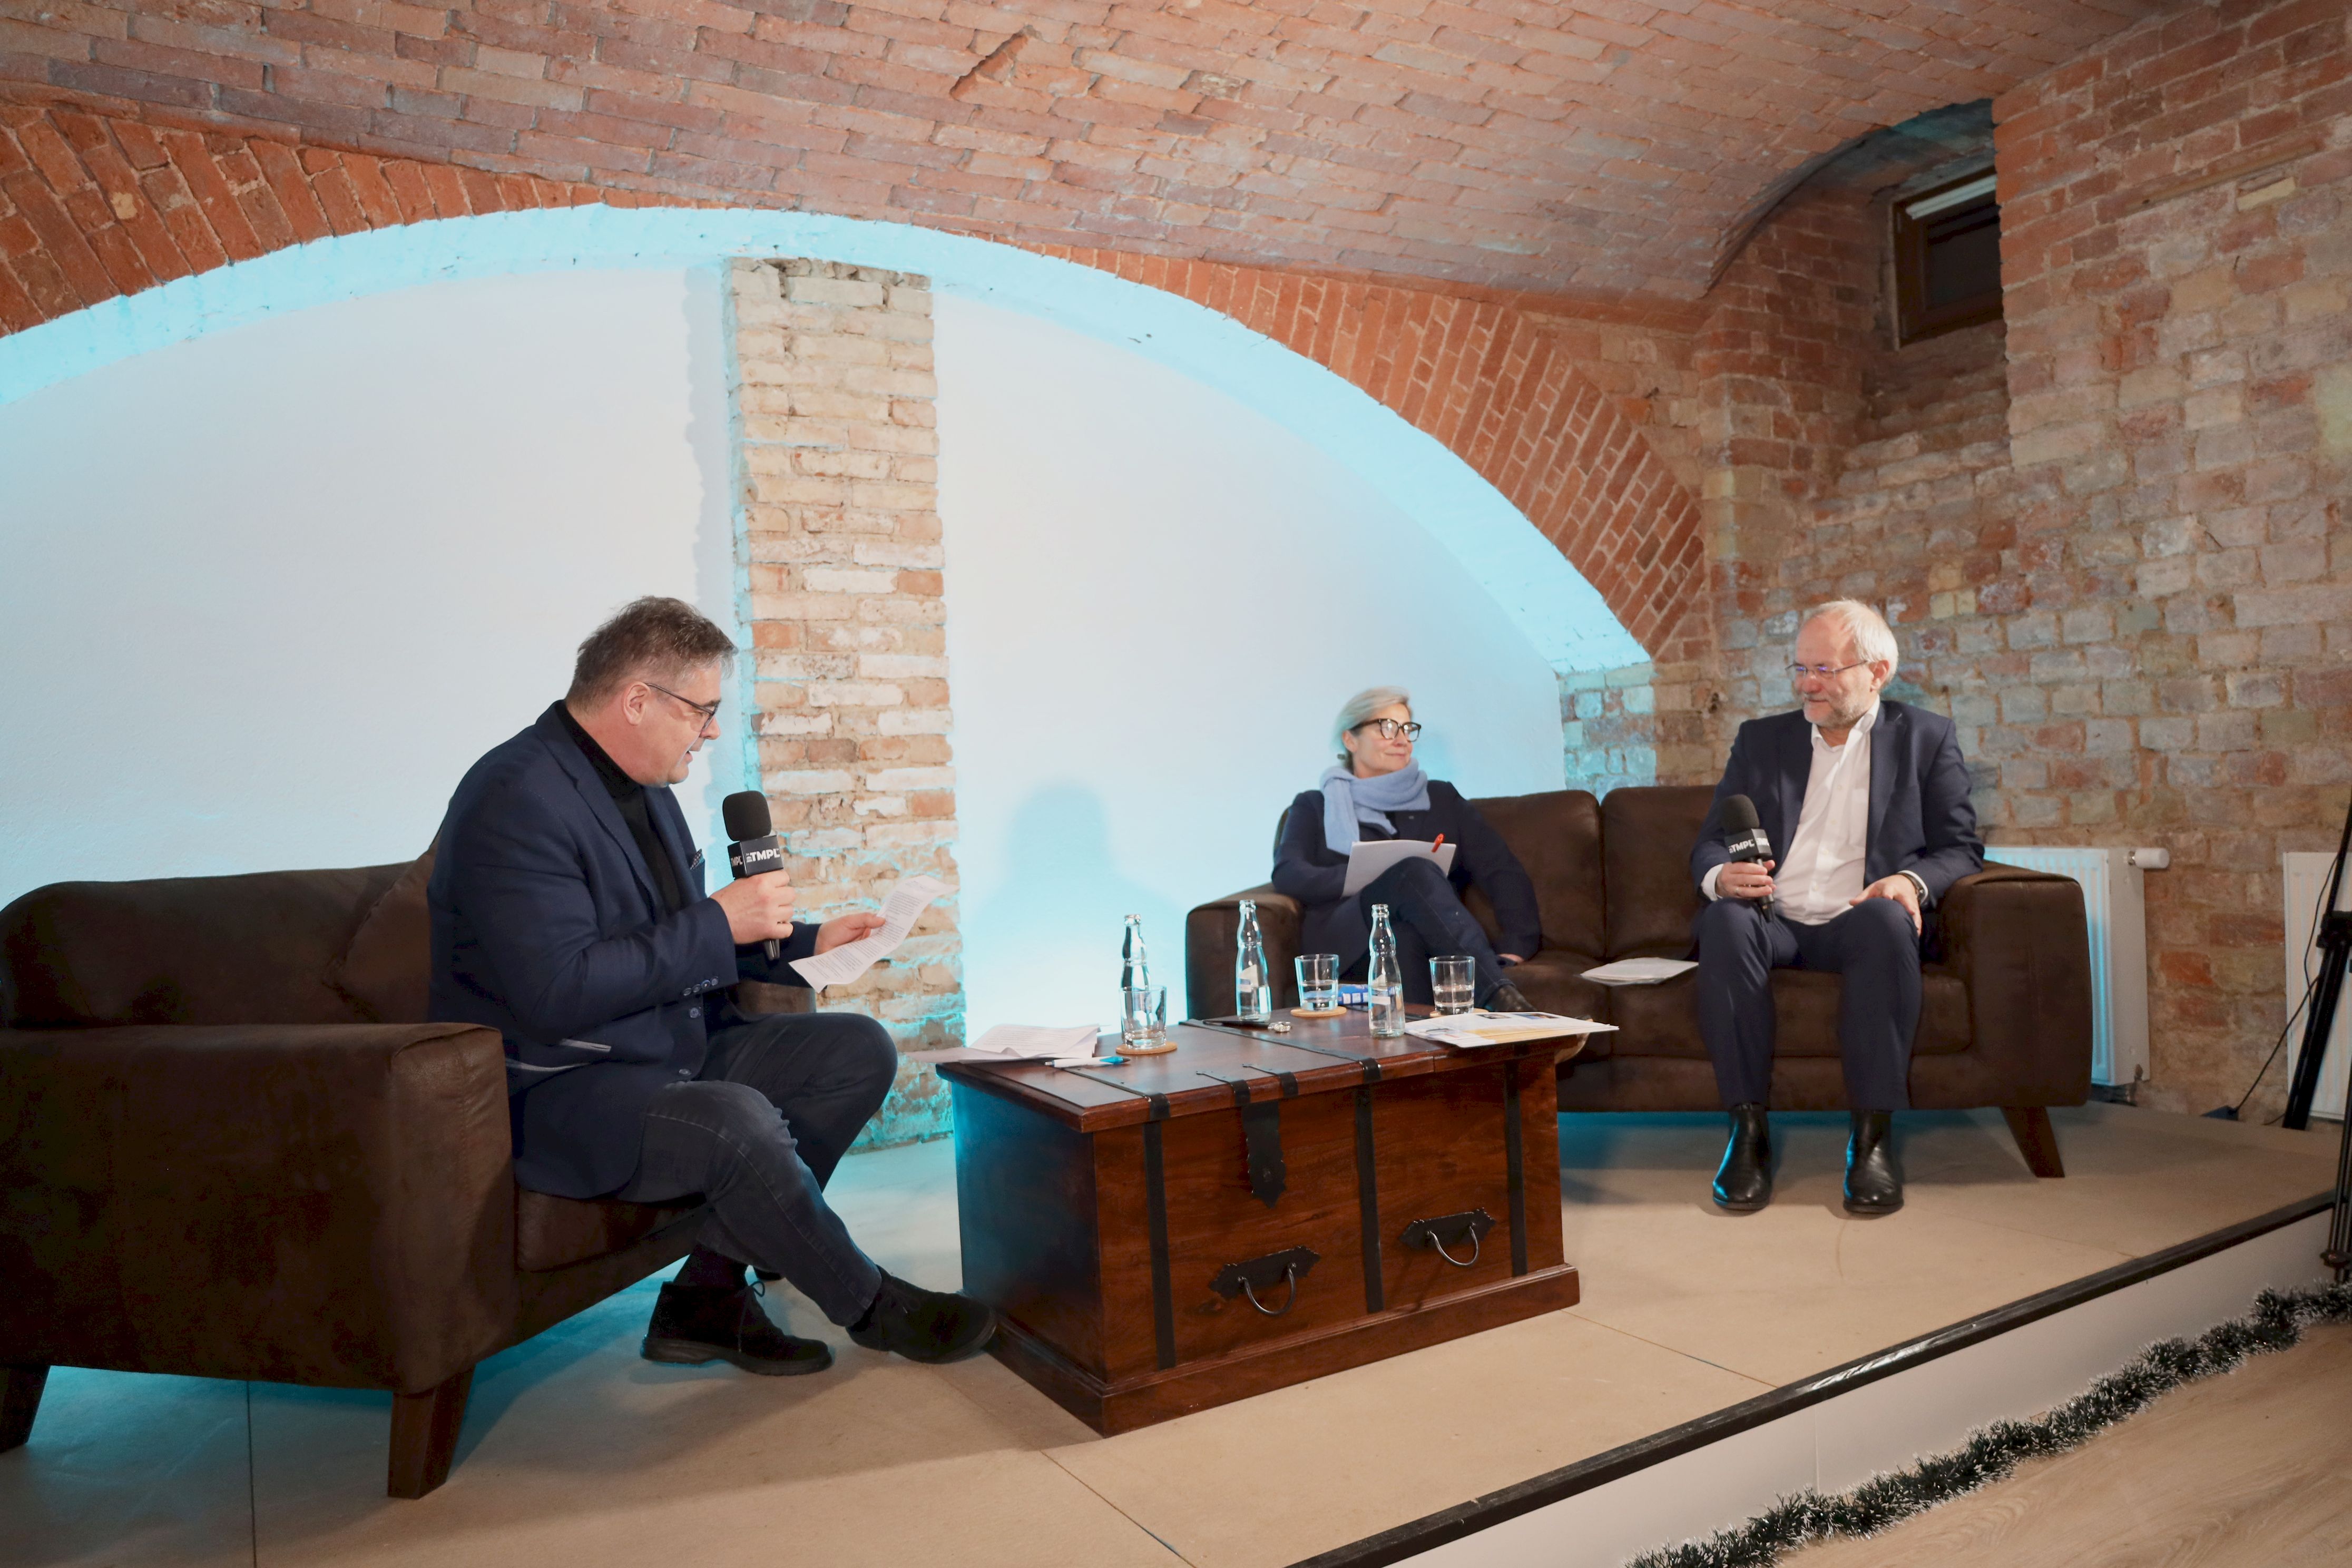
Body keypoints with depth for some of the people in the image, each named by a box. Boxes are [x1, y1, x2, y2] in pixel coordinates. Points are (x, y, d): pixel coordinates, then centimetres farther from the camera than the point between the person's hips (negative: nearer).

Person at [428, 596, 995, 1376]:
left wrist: (800, 939, 10)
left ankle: (708, 1293, -7)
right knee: (738, 1119, -35)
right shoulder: (517, 799, -20)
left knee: (861, 1049, -2)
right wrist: (719, 923, -21)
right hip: (554, 1095, -10)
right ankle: (870, 1305, -7)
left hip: (673, 1050, 10)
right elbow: (557, 992, -28)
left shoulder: (643, 786, 11)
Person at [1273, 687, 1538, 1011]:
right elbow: (1288, 875, 3)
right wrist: (1368, 877, -13)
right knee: (1415, 870, -31)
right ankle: (1500, 995, -44)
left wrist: (1516, 943, -6)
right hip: (1344, 942, -1)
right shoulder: (1316, 807, 22)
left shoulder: (1441, 799, 25)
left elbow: (1504, 871, 14)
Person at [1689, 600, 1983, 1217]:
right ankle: (1748, 1127, -28)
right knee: (1726, 920, -33)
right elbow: (1708, 843, 14)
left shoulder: (1927, 737, 14)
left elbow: (1961, 847, 8)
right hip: (1774, 921, 1)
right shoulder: (1760, 739, 19)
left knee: (1886, 920, -37)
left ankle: (1873, 1135, -29)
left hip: (1858, 924, -1)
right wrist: (1721, 875, -12)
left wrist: (1912, 881, -15)